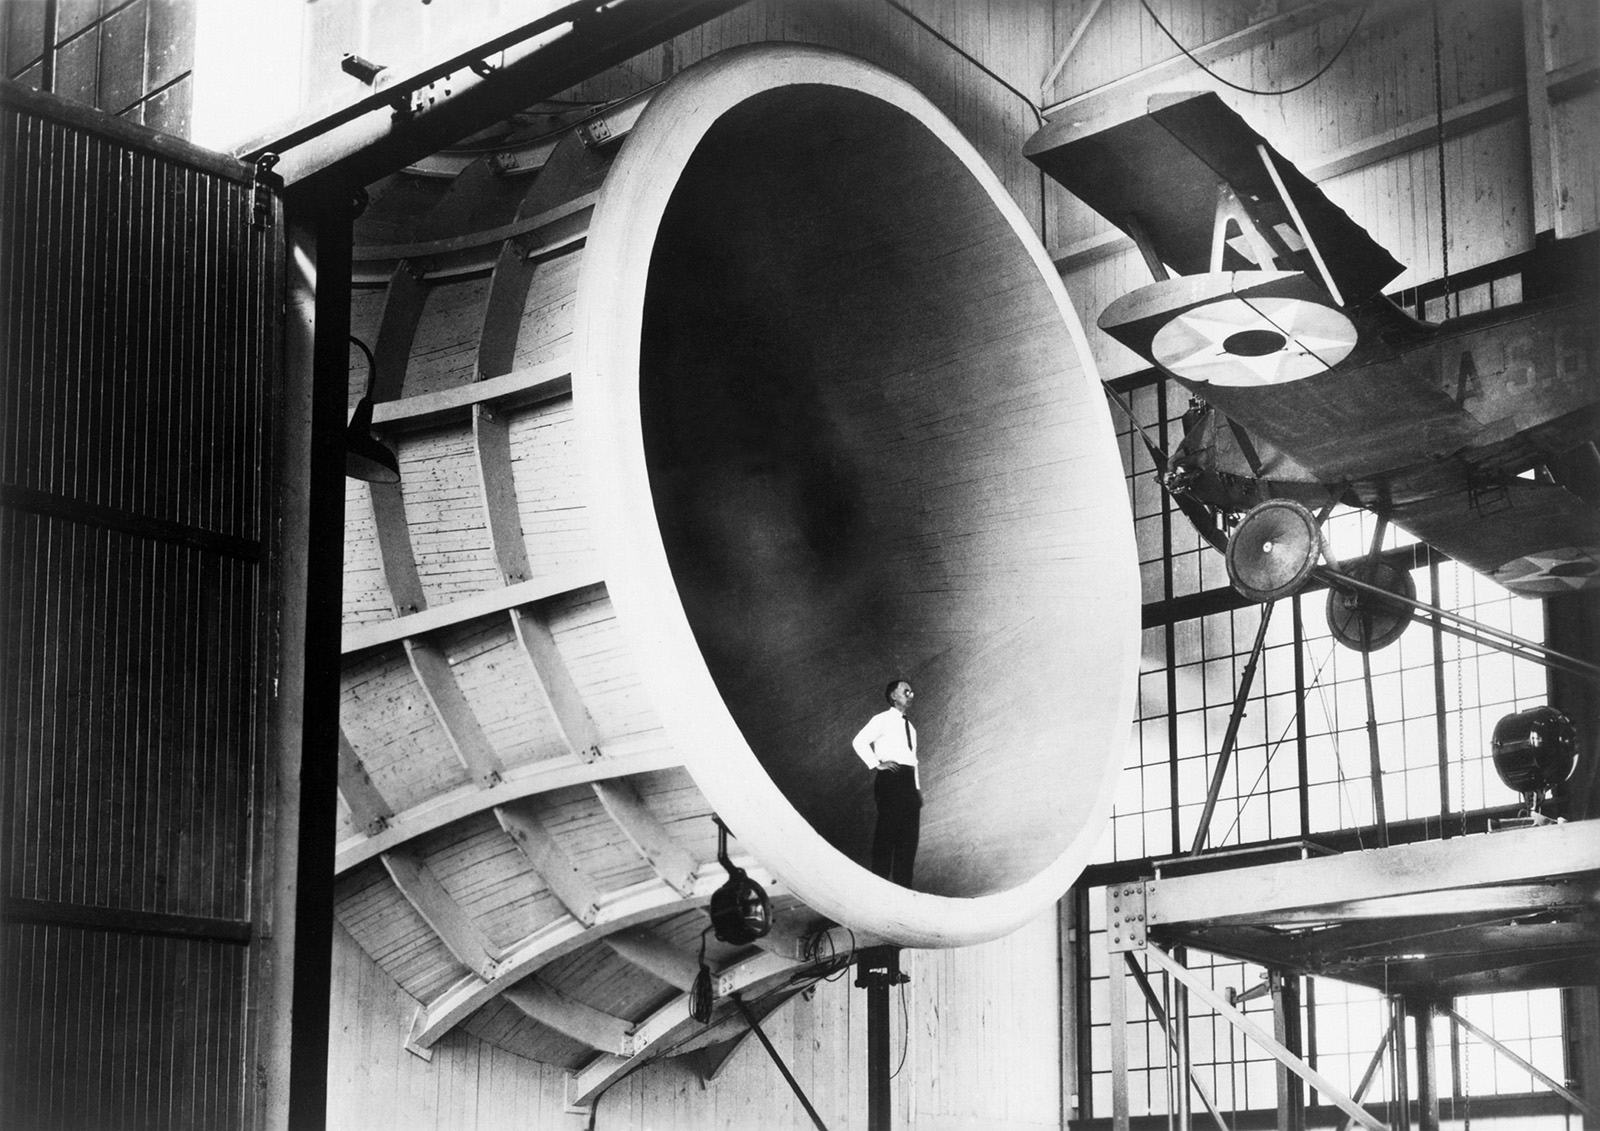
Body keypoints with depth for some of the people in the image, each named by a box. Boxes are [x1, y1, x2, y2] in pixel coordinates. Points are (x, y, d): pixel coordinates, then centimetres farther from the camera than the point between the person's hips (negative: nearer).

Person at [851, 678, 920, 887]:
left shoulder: (910, 727, 26)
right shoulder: (882, 720, 2)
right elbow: (859, 741, -10)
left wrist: (917, 788, 16)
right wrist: (876, 764, -14)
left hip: (909, 780, 7)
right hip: (890, 777, -7)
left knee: (909, 832, 1)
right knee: (888, 828, -11)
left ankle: (902, 884, 1)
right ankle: (880, 880, -12)